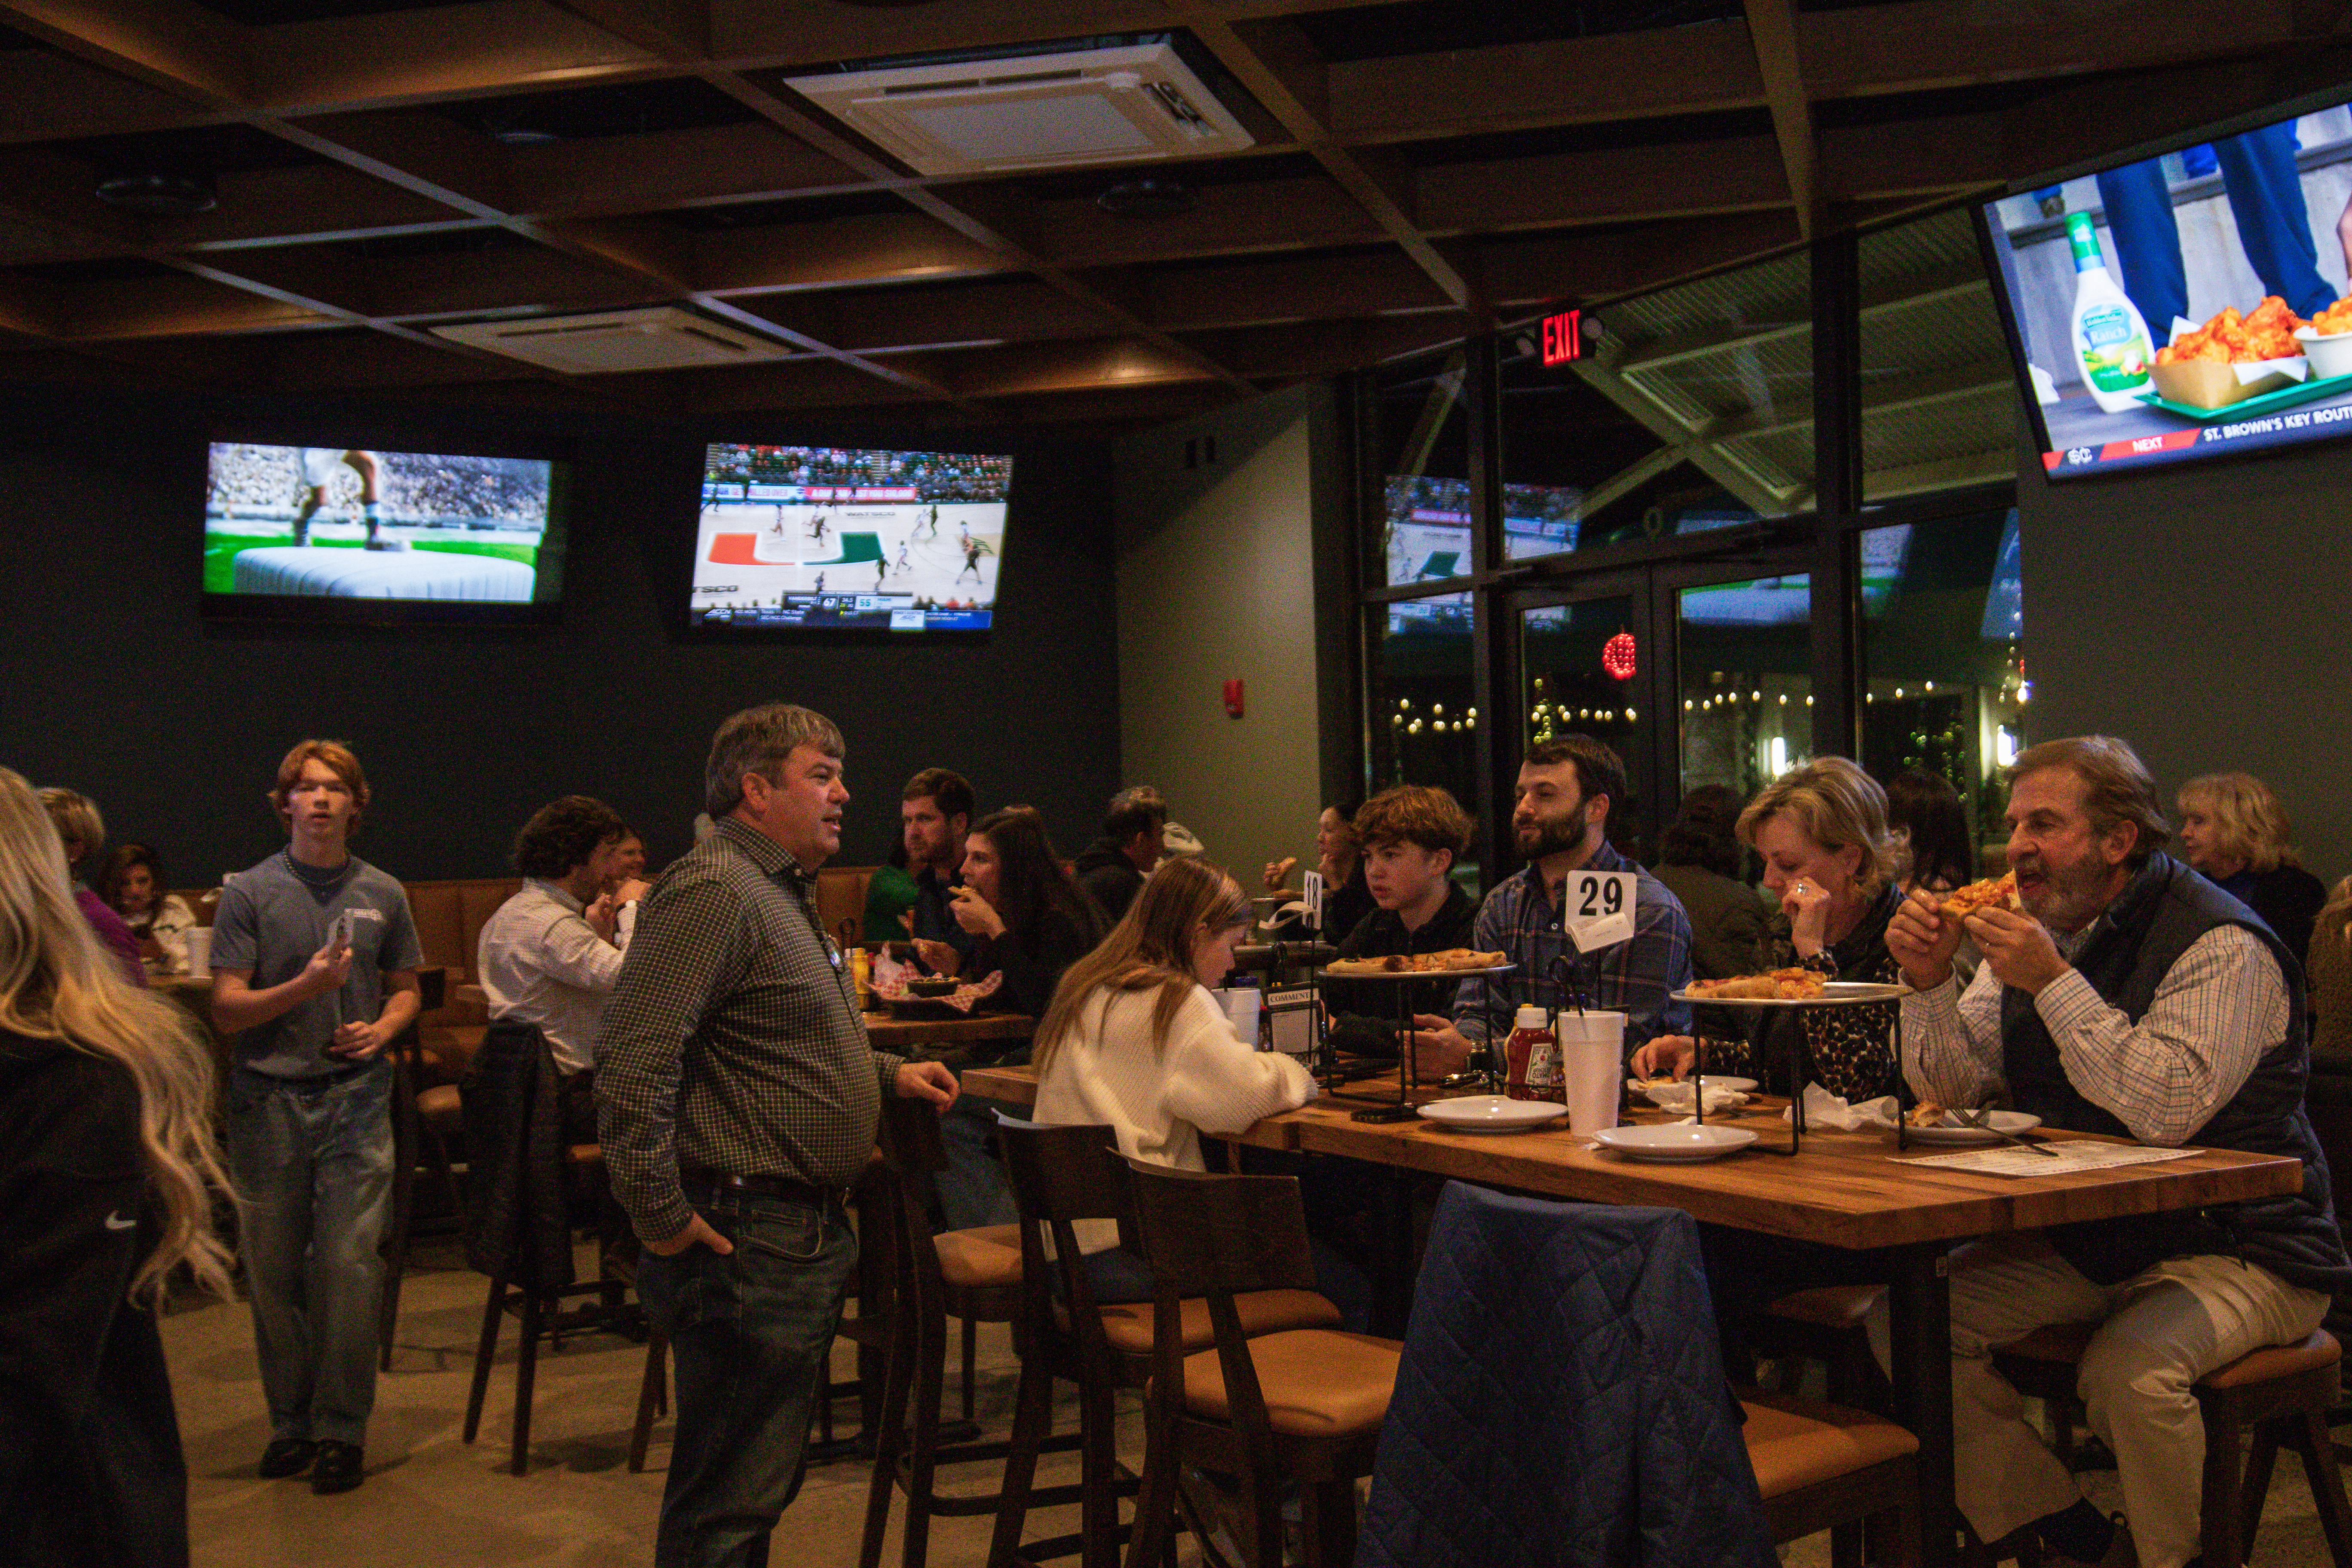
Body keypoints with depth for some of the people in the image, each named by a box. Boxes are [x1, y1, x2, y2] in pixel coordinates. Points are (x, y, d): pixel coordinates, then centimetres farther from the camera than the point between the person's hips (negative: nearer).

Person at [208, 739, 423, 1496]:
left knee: (348, 1263, -3)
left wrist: (382, 1028, -3)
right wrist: (306, 986, -18)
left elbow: (405, 987, 18)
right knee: (273, 1268, 7)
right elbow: (227, 1008, -3)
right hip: (269, 1096, 0)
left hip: (356, 1093, 0)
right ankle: (290, 1419, 22)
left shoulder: (382, 894, 6)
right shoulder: (250, 891, 0)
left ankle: (342, 1427, 9)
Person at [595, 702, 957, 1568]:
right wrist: (660, 1218, -23)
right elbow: (633, 1060, -26)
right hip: (745, 1238, -11)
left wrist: (888, 1072, 19)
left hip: (806, 1231, 11)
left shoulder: (781, 894, 19)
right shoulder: (713, 890, -17)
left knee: (759, 1487, 19)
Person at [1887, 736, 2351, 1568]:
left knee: (2130, 1369, -34)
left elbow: (2170, 1107, -29)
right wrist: (1928, 982, -12)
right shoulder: (2037, 932, 7)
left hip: (2239, 1250, -7)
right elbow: (1953, 1086, 6)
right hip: (2082, 1241, 7)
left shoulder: (2222, 945, -15)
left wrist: (2053, 983, -29)